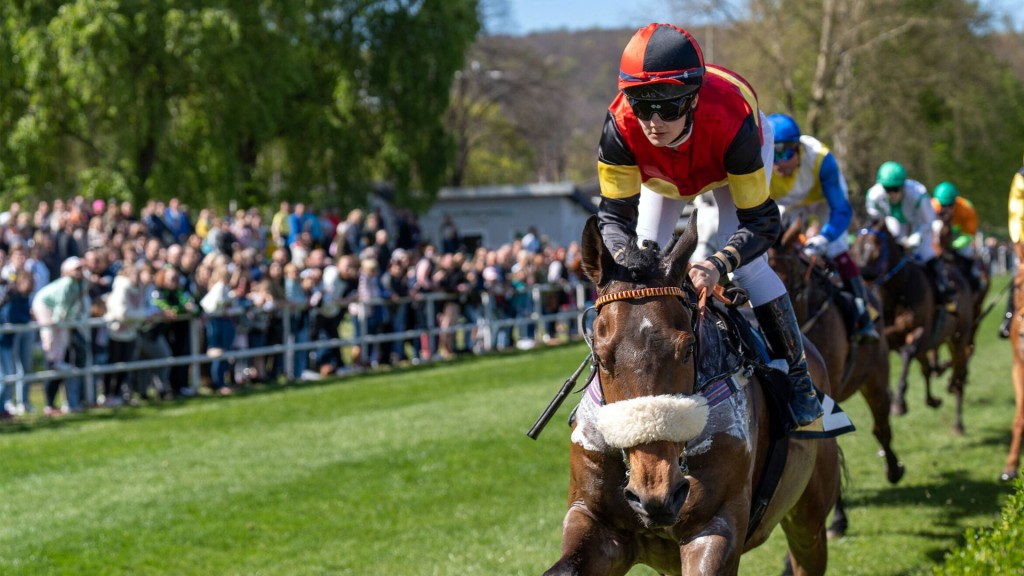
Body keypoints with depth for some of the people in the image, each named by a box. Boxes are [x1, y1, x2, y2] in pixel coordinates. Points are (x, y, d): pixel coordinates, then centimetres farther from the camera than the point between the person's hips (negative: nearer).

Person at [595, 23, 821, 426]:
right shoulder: (620, 128, -42)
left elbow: (761, 221, -40)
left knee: (747, 266, -16)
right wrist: (628, 264, -55)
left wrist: (719, 265, -58)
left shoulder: (731, 124, -47)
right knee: (644, 252, -7)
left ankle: (798, 377, -2)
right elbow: (615, 215, -33)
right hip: (661, 172, 3)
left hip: (732, 161, -3)